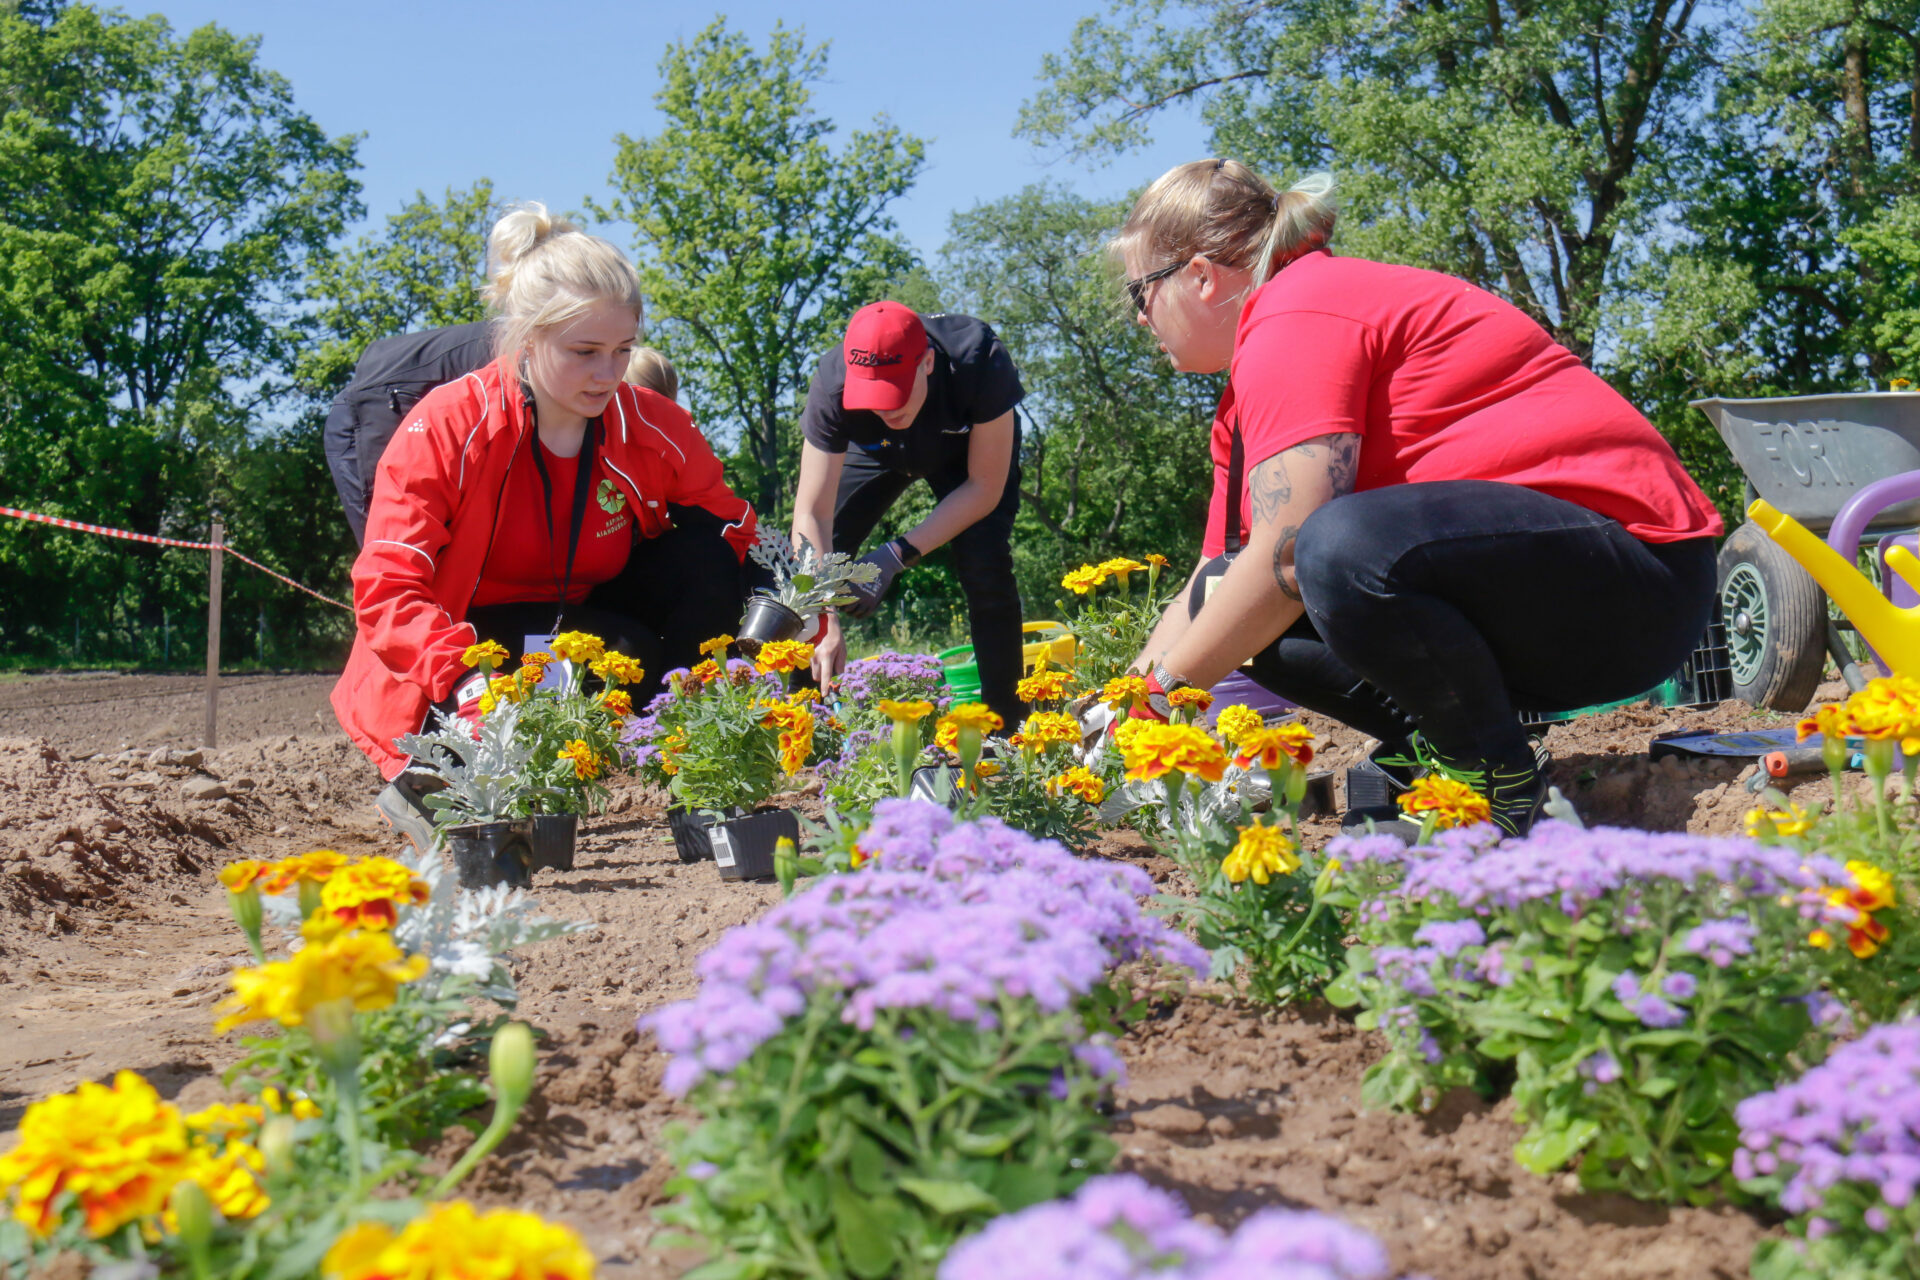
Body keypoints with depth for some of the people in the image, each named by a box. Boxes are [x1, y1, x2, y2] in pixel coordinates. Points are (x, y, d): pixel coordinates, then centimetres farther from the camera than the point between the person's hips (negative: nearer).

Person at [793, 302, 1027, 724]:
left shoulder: (981, 362, -41)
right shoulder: (833, 385, -37)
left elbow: (985, 487, -29)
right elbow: (812, 514, -35)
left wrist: (898, 556, -34)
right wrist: (824, 620, -46)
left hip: (969, 448, -2)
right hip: (876, 451, 2)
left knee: (984, 563, -24)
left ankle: (1006, 728, -14)